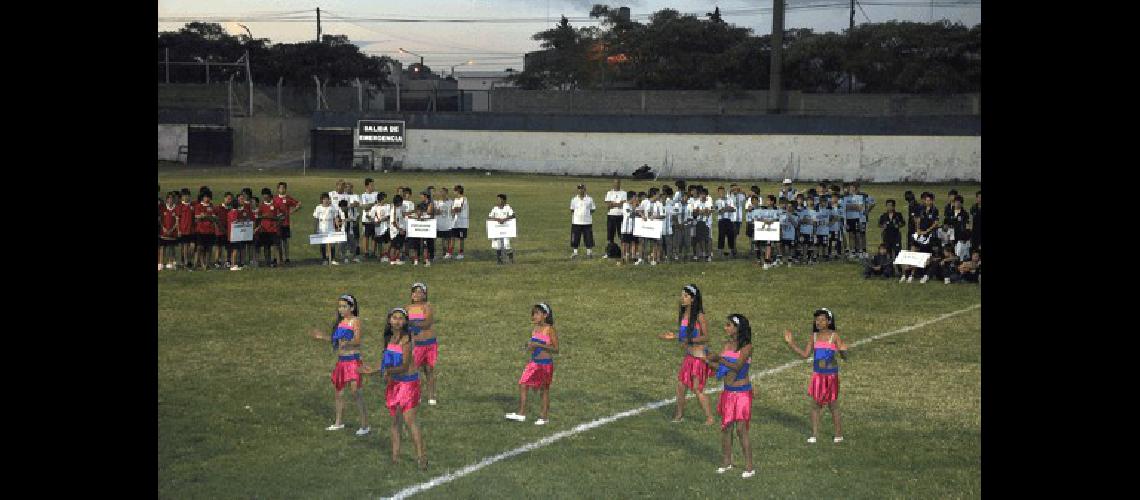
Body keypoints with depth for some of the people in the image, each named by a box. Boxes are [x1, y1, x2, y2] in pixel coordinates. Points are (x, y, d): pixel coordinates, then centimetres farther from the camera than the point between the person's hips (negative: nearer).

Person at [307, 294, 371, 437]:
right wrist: (322, 336, 16)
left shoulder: (355, 321, -11)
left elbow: (358, 340, -24)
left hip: (353, 361, -9)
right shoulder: (341, 321, 12)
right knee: (339, 392, 16)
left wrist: (347, 343, -41)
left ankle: (365, 426, -5)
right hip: (341, 361, 9)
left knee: (357, 395, -10)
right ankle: (339, 423, 31)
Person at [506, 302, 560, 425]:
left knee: (544, 389, 4)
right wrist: (528, 347, -3)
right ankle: (521, 413, 4)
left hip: (545, 363, -6)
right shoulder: (534, 330, 7)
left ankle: (545, 416, 15)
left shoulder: (550, 330, -12)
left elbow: (556, 349, -15)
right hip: (533, 363, 6)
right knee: (522, 384, -1)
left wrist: (539, 345, -23)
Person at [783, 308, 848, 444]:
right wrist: (790, 343, 0)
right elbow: (805, 354, 7)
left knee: (832, 404, 4)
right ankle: (814, 434, 7)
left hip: (831, 374, -4)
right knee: (816, 404, 3)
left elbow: (844, 357, -10)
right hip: (817, 374, 4)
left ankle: (839, 433, 18)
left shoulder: (834, 336, -8)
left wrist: (843, 351, -34)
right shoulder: (814, 336, 4)